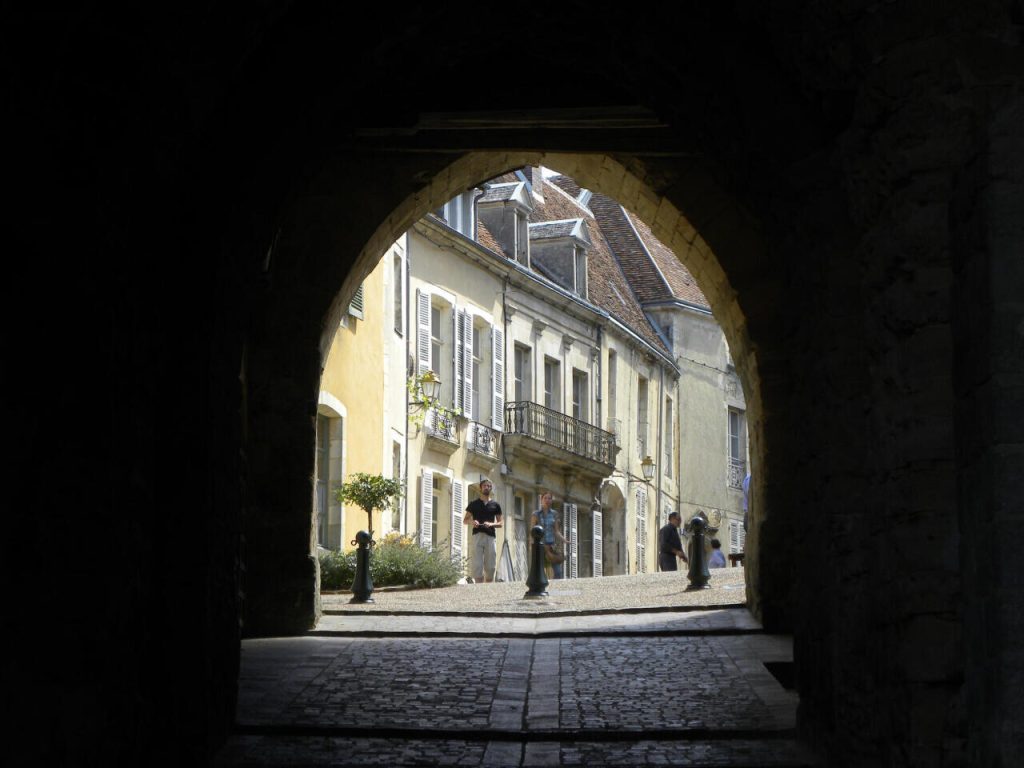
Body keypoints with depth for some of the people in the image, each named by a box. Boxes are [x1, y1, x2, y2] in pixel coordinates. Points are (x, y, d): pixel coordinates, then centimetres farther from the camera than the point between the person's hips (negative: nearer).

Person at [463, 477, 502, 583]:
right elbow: (465, 520, 12)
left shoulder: (495, 505, 14)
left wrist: (491, 524, -9)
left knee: (490, 566, 0)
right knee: (477, 565, -8)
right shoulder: (474, 504, 12)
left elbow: (500, 523, 12)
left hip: (490, 537, 1)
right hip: (477, 535, -1)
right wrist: (471, 522, -11)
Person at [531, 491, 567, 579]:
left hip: (551, 546, 3)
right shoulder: (536, 514, -1)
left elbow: (556, 531, 10)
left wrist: (564, 540, -8)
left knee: (558, 572, -7)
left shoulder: (554, 514, 9)